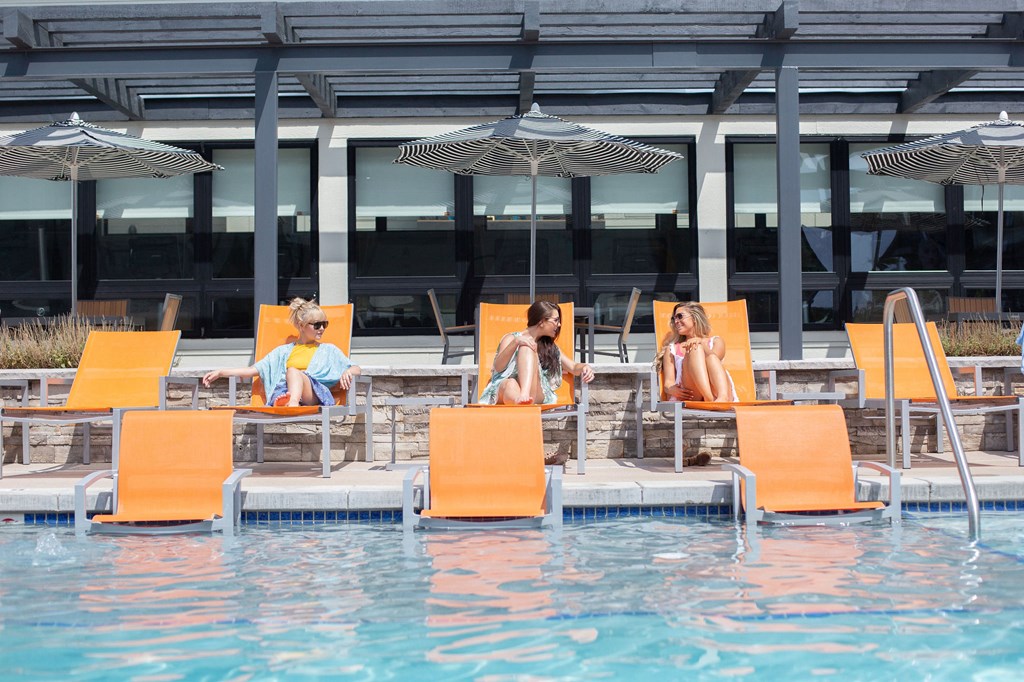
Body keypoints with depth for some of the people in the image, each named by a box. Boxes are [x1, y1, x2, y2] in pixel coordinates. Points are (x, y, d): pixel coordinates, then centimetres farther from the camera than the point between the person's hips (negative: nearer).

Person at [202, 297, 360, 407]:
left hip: (315, 393, -2)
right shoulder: (284, 351, 31)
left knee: (293, 371, -35)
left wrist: (348, 372, -7)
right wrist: (220, 373, 16)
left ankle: (293, 402, -63)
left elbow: (356, 369, 20)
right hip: (284, 391, 2)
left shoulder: (329, 351, 28)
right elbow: (254, 369, 26)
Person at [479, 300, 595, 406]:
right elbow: (498, 367, 2)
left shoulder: (550, 348, 29)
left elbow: (573, 367, 23)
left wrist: (585, 367, -1)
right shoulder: (511, 338, 18)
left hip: (534, 394, 2)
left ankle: (525, 396, -48)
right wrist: (516, 342, -13)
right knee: (511, 385, -39)